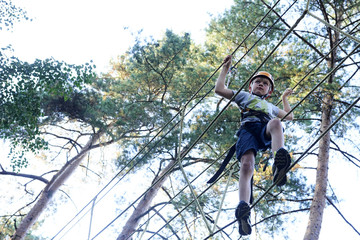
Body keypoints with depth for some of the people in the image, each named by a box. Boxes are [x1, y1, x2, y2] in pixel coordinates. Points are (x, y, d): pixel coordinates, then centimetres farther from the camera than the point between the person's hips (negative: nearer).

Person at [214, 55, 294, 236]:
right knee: (247, 165, -33)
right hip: (248, 128, -2)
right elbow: (219, 89, 31)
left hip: (266, 131, 2)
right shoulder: (244, 96, 39)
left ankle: (279, 162, -67)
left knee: (275, 123, -39)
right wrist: (225, 69, 37)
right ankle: (243, 207, -52)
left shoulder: (270, 106, 48)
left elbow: (289, 116, 59)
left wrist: (284, 98, 62)